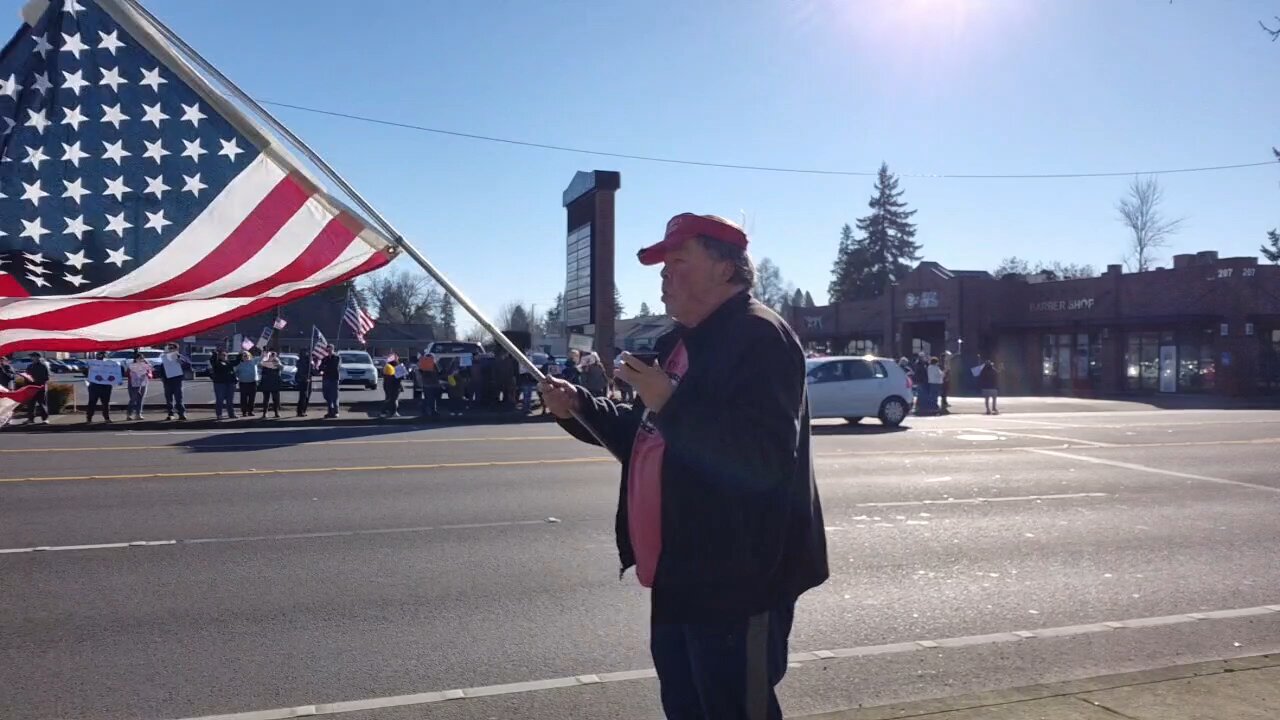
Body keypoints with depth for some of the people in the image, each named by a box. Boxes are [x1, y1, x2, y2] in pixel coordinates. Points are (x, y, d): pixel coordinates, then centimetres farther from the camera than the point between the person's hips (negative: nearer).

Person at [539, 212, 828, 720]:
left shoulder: (760, 337, -17)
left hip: (737, 582, -10)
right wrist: (579, 409, 9)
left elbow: (763, 457, -29)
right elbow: (647, 436, 22)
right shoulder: (681, 341, 14)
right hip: (681, 575, 10)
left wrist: (671, 403, -30)